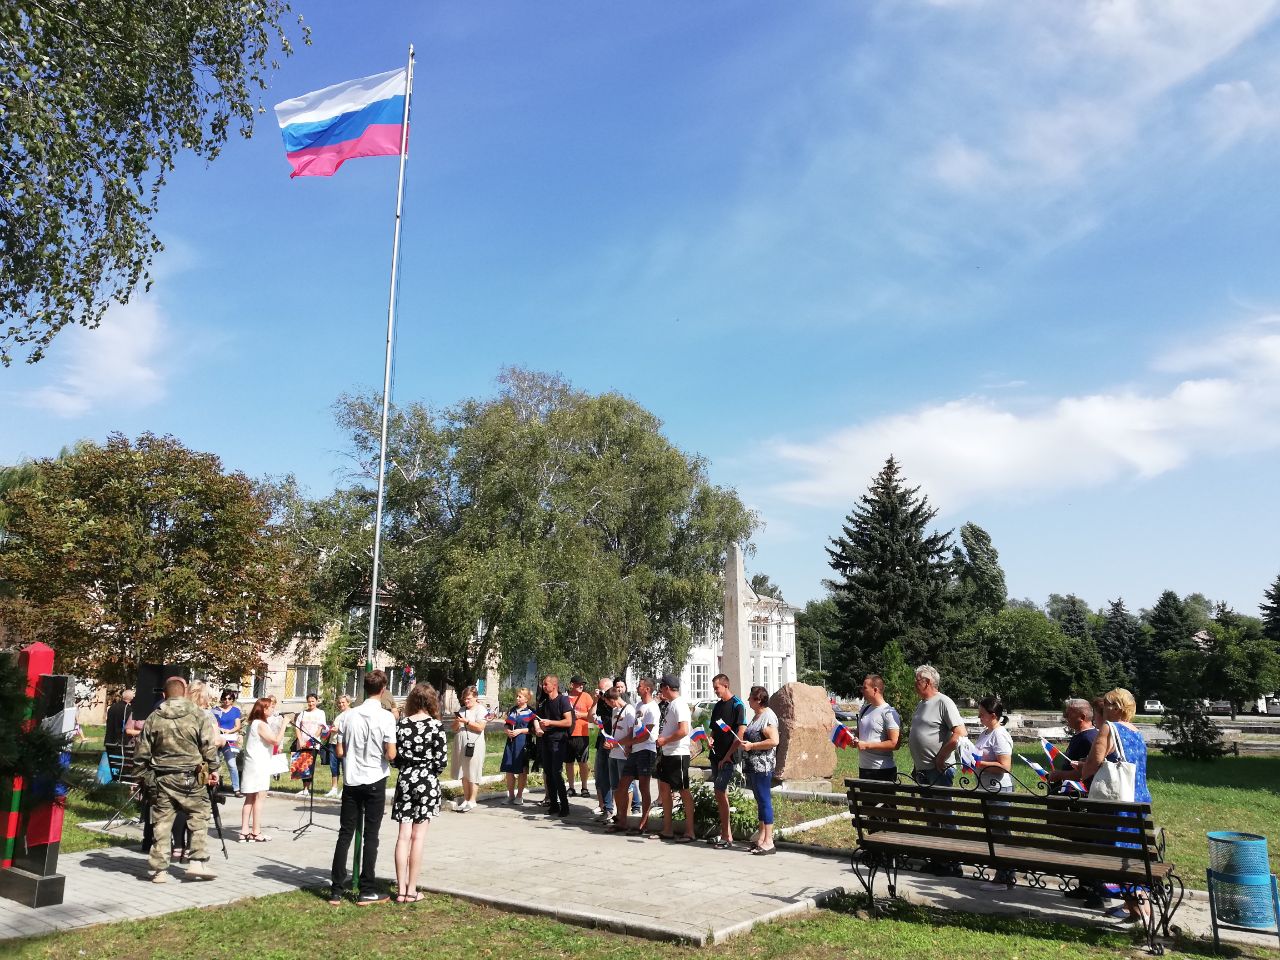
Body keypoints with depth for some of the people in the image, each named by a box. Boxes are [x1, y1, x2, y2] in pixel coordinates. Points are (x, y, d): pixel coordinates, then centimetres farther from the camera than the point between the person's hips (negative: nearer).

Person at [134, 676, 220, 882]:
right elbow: (209, 747, -6)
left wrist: (145, 775, 19)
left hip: (161, 778, 3)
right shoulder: (198, 714, -6)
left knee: (161, 823, 9)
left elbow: (142, 752, 7)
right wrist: (213, 769, 5)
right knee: (199, 818, 8)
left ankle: (159, 869, 12)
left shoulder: (154, 718, 3)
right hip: (190, 777, -3)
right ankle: (198, 862, 2)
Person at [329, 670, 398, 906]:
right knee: (370, 836, 4)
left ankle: (336, 890, 12)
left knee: (345, 833, 9)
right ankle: (367, 891, 9)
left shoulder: (347, 716, -1)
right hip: (375, 781, -3)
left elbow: (339, 752, 1)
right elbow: (391, 754, -14)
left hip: (351, 780, 3)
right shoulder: (386, 717, -12)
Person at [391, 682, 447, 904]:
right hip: (426, 781, -3)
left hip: (404, 780, 3)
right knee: (418, 837, 2)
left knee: (403, 836, 7)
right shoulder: (436, 725, -10)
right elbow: (441, 759, -10)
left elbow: (394, 755, 2)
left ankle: (401, 889, 10)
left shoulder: (401, 724, -1)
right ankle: (411, 890, 6)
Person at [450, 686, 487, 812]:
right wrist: (457, 722, -6)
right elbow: (454, 729, 15)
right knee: (464, 774, 9)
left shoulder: (480, 710, -2)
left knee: (473, 775, -3)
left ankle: (472, 801, 1)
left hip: (474, 745, -6)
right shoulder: (462, 710, 15)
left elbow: (480, 727, -13)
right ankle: (466, 799, 17)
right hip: (461, 745, 6)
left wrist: (466, 721, -16)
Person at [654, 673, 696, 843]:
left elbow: (683, 731, -25)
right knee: (664, 789, 13)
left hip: (678, 754, -10)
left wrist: (665, 740, -16)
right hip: (667, 754, 10)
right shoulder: (671, 704, 13)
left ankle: (689, 832, 5)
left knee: (684, 792, -2)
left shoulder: (679, 704, -16)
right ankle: (667, 830, 21)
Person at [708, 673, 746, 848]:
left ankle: (726, 836, -4)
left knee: (720, 793, -10)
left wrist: (727, 756, -15)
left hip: (728, 758, -8)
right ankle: (726, 833, 19)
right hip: (716, 756, 8)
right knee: (722, 793, 11)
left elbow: (740, 734, -14)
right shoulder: (717, 706, 13)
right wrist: (711, 739, 1)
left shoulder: (737, 705, -10)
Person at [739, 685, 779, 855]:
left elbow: (774, 740, -23)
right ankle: (762, 837, 20)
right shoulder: (757, 716, 16)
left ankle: (768, 842, -2)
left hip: (763, 765, -10)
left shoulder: (768, 716, -14)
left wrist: (751, 746, -18)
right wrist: (744, 741, 11)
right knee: (760, 801, 13)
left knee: (764, 801, -6)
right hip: (753, 765, 10)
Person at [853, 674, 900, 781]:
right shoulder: (864, 709, 11)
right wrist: (856, 740, 2)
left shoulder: (888, 713, -12)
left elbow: (894, 744, -18)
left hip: (883, 771, -8)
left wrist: (867, 745, -17)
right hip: (863, 768, 8)